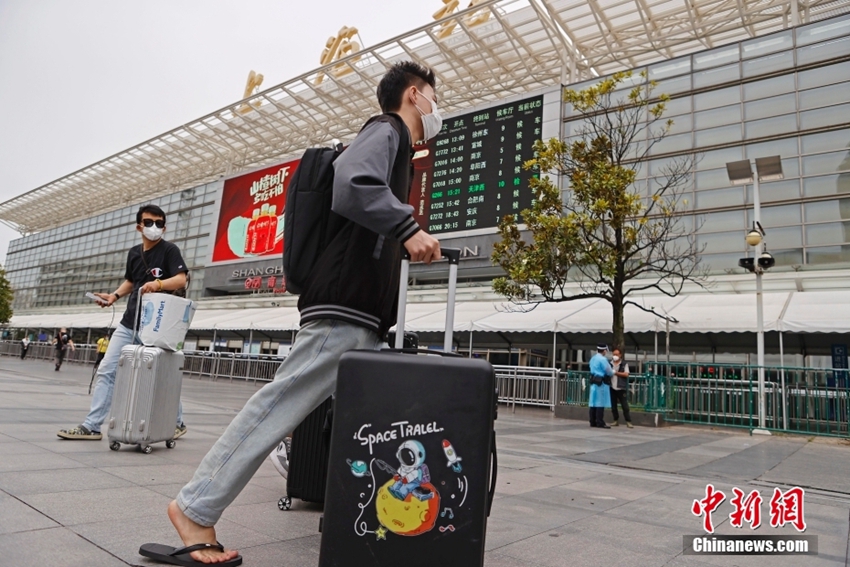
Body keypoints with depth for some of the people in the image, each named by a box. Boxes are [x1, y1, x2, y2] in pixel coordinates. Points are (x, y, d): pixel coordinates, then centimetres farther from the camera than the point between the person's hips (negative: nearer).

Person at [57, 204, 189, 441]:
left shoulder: (169, 250, -7)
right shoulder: (134, 253, 12)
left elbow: (181, 279, -20)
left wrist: (158, 283, -37)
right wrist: (115, 295, 10)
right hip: (128, 325, 6)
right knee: (106, 371, 3)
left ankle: (178, 423, 21)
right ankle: (91, 426, 10)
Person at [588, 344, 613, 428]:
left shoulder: (593, 358, 14)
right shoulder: (603, 359, -13)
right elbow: (609, 372, -9)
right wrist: (613, 372, 14)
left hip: (593, 382, 8)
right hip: (601, 383, -8)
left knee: (593, 403, 8)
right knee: (601, 403, -6)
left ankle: (593, 422, 10)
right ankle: (600, 423, -5)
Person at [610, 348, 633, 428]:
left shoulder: (624, 364, 2)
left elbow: (626, 374, -9)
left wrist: (616, 372, -12)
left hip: (621, 388, -3)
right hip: (612, 388, 3)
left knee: (625, 406, -2)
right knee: (613, 406, 7)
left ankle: (628, 422, 5)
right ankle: (616, 420, 19)